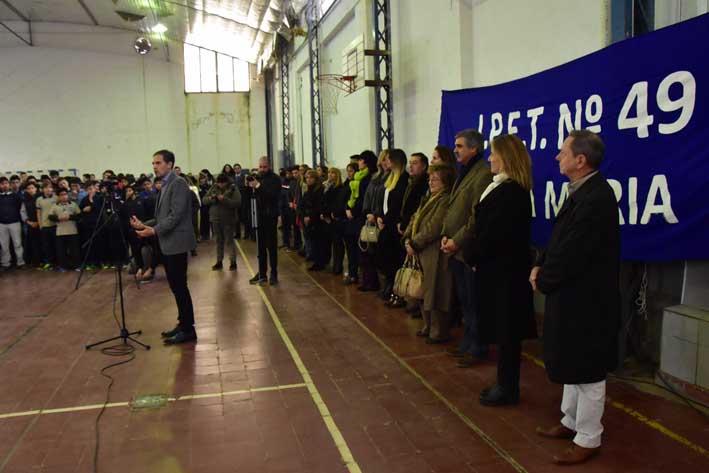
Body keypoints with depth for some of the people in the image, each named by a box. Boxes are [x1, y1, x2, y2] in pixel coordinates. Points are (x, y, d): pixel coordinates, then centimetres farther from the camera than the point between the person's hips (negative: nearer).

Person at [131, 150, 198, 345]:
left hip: (177, 242, -9)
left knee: (180, 286, -5)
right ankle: (183, 323, 22)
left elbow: (176, 215, -20)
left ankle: (188, 329, 2)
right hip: (167, 244, 9)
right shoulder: (165, 185, 17)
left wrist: (154, 230, -23)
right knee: (176, 286, 13)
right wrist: (144, 224, 6)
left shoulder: (178, 183, -12)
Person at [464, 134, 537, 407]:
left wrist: (471, 257, -8)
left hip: (504, 271, -10)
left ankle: (508, 389, 16)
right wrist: (474, 256, 4)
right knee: (503, 331, 16)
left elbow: (491, 234, -22)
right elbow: (487, 228, 11)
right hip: (500, 268, 10)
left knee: (505, 331, 3)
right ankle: (505, 383, 28)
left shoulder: (509, 192, -20)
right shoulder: (509, 189, 12)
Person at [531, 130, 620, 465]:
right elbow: (559, 239, 12)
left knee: (587, 372, 6)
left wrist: (542, 280, -11)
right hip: (573, 296, 10)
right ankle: (571, 422, 38)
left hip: (586, 300, -10)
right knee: (573, 366, 22)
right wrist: (540, 267, -1)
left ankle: (588, 439, 22)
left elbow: (572, 253, -25)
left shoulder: (596, 198, -24)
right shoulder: (581, 192, 7)